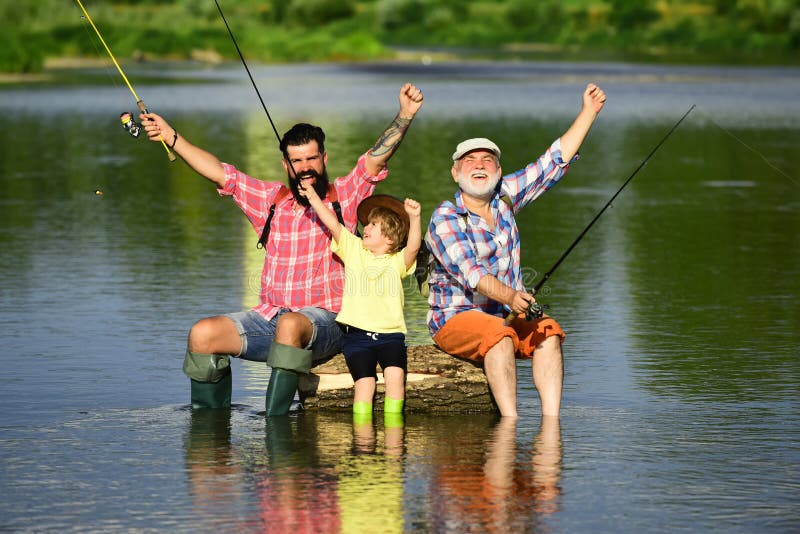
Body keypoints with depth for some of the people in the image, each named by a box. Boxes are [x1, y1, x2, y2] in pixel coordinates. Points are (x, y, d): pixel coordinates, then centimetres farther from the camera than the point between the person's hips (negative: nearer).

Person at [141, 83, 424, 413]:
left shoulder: (344, 196, 6)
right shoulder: (269, 199, 16)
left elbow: (377, 157, -6)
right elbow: (218, 172, 15)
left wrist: (405, 115, -21)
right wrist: (171, 137, 10)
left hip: (325, 321, -5)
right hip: (268, 317, 5)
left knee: (290, 325, -39)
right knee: (203, 334, -16)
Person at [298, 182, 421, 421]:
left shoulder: (398, 261, 5)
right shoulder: (354, 249, 12)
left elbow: (413, 246, -14)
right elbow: (333, 224, 5)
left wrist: (415, 218, -31)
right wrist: (313, 197, -3)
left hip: (390, 333, -1)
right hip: (357, 333, 1)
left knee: (395, 374, -24)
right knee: (364, 381, -18)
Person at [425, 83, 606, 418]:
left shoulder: (505, 198, 8)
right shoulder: (445, 218, -11)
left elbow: (555, 162, 9)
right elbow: (469, 271, -26)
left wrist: (588, 113, 3)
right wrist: (509, 296, -43)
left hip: (504, 316, 6)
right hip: (455, 317, -6)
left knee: (548, 331, -22)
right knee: (500, 333, -35)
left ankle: (550, 422, -32)